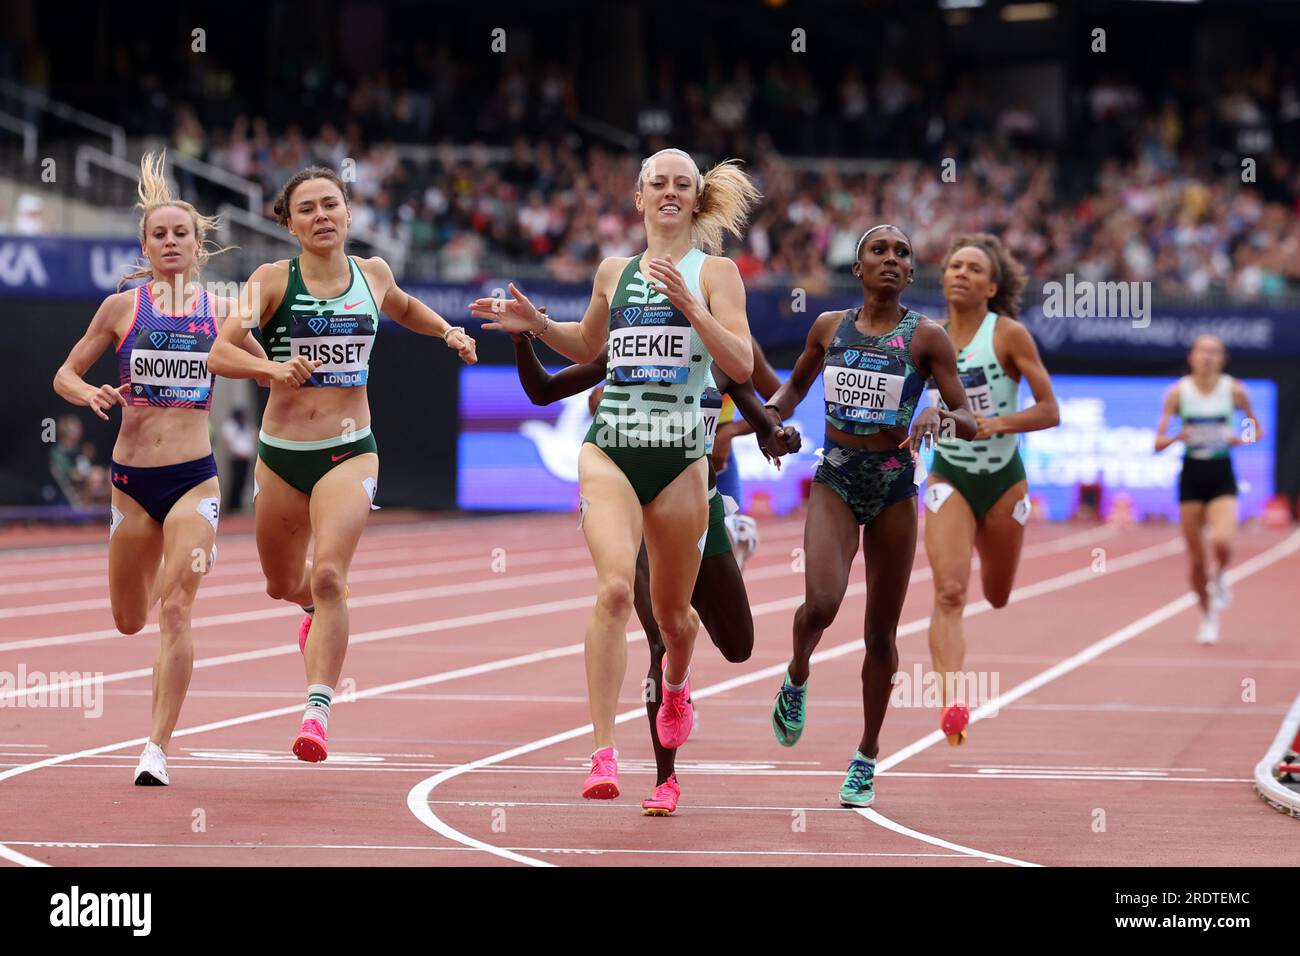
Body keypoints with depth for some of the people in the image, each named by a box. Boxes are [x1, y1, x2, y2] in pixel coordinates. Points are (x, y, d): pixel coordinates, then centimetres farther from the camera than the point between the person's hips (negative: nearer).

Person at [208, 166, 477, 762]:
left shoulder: (373, 274, 5)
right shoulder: (272, 280, -4)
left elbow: (403, 308, 30)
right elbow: (220, 353, -14)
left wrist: (447, 331, 12)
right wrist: (270, 367, -32)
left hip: (350, 452, -1)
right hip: (281, 453, 1)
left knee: (328, 578, -22)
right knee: (283, 586, 17)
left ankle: (318, 711, -23)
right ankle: (318, 605, 54)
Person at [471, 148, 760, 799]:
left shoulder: (714, 271, 3)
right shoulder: (613, 272, 13)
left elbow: (741, 366, -8)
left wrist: (689, 305, -18)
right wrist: (535, 324, 15)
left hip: (679, 455, -1)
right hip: (610, 447, 1)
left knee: (672, 612, 13)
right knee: (614, 587, -22)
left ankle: (676, 685, 51)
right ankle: (603, 752, -24)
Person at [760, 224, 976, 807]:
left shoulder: (926, 337, -3)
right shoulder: (829, 326, 4)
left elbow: (970, 423, -3)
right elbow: (796, 386, 21)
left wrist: (940, 415, -25)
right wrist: (772, 414, 0)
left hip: (894, 485, 0)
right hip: (836, 479, 0)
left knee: (881, 632, 6)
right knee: (821, 603, -24)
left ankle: (867, 758, 22)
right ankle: (797, 677, 10)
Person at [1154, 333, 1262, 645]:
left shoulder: (1234, 390, -3)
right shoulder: (1178, 392, -3)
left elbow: (1257, 430, 9)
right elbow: (1158, 442, -4)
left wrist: (1239, 439, -12)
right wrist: (1176, 437, -26)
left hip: (1222, 476, -1)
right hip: (1191, 475, 1)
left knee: (1222, 541, -24)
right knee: (1195, 557, 3)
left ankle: (1219, 578, 11)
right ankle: (1208, 618, 24)